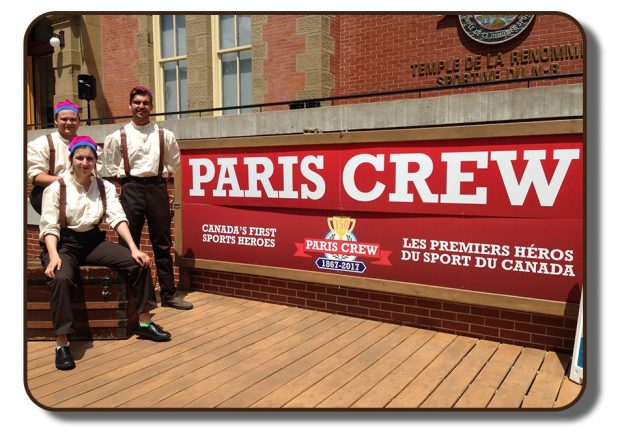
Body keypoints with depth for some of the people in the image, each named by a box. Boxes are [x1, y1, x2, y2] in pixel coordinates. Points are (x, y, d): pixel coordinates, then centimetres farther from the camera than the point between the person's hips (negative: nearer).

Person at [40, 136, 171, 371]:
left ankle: (144, 323, -3)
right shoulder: (56, 188, -7)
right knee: (61, 278, -36)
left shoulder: (104, 186, 1)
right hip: (63, 243, -3)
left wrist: (133, 248, -20)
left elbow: (117, 218, -7)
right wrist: (53, 256, -29)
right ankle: (62, 343, -25)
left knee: (138, 263, -15)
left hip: (93, 241, 4)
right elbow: (49, 227, -12)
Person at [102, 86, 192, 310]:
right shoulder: (118, 137, 2)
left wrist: (161, 174, 5)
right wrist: (126, 177, 2)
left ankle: (168, 294, 14)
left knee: (162, 244, 6)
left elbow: (173, 163, 15)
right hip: (131, 189, -1)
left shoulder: (165, 135, 4)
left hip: (157, 188, 1)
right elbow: (109, 168, 8)